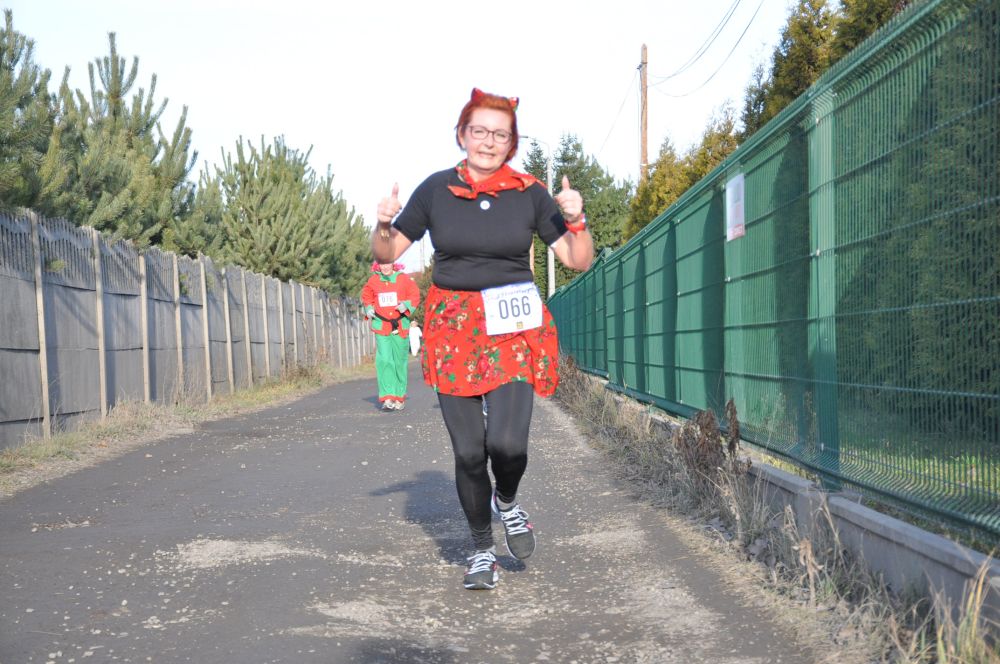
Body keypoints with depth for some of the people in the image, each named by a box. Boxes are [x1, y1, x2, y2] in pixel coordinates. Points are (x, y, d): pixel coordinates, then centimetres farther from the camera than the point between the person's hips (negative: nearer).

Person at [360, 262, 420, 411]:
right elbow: (366, 296, 19)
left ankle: (400, 397, 19)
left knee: (399, 361, 7)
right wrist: (369, 309, 2)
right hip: (381, 326, 0)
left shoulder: (403, 279, 0)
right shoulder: (373, 281, 5)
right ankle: (388, 397, -15)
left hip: (400, 326, 0)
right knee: (384, 360, -14)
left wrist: (406, 305, -13)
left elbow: (415, 295, 4)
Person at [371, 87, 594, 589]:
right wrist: (384, 224, -11)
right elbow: (387, 253, 9)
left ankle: (507, 502, 20)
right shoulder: (436, 190, 2)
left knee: (507, 442, -16)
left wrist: (575, 221, -13)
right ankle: (482, 550, 22)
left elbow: (579, 261, 4)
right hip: (452, 327, 1)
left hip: (513, 328, -1)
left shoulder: (529, 194, 1)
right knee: (468, 450, 2)